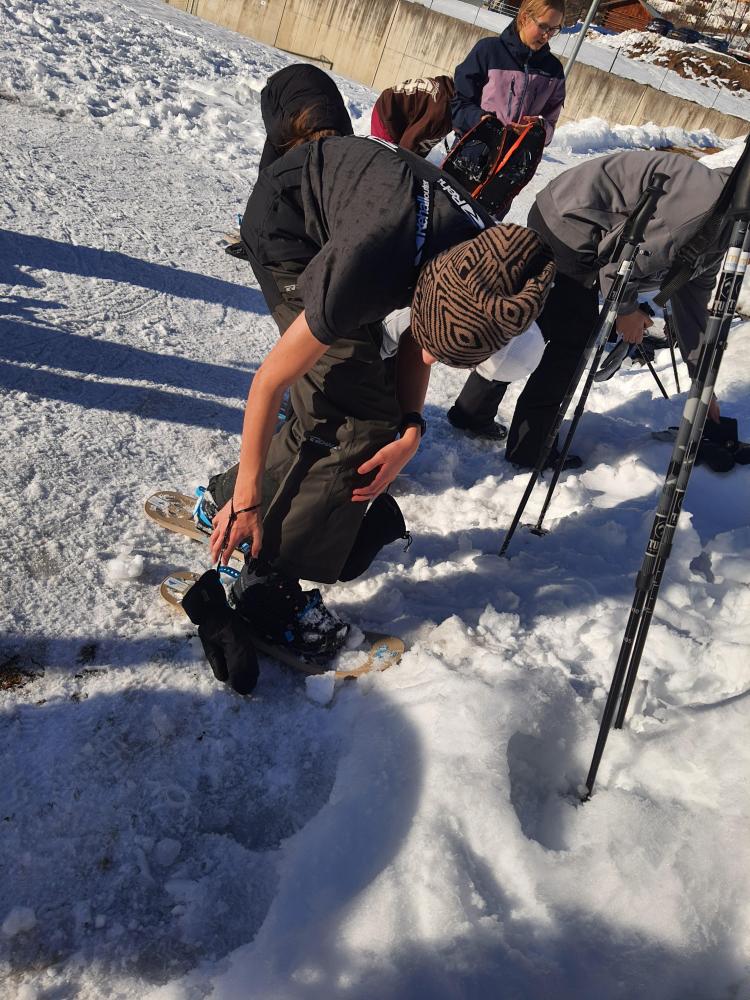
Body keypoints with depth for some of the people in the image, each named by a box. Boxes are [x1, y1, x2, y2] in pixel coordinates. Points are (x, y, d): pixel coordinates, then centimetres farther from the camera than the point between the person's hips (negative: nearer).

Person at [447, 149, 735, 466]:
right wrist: (626, 308, -5)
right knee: (574, 341, -3)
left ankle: (470, 413, 26)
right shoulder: (708, 206, -18)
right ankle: (529, 449, 6)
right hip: (571, 227, -9)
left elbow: (693, 300, 21)